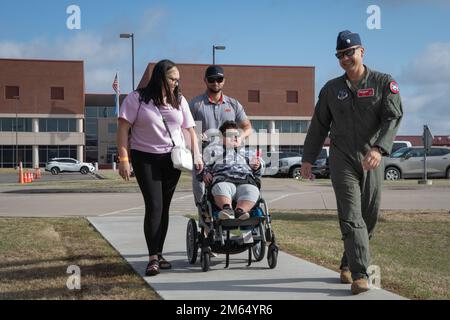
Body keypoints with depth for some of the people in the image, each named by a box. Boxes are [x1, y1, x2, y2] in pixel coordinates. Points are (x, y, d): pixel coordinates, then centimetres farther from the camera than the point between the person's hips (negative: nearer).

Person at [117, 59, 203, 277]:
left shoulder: (179, 101, 8)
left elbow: (190, 130, 9)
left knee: (165, 207, 7)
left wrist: (197, 156, -2)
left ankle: (159, 254, 16)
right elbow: (123, 128, -7)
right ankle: (152, 258, -9)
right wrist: (123, 159, -14)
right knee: (154, 206, -13)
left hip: (172, 159, 4)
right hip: (145, 158, -4)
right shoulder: (137, 99, -5)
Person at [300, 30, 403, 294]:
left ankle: (348, 265, 25)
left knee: (369, 218, 7)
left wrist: (379, 148, -29)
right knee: (351, 217, -10)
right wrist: (308, 158, 9)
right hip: (342, 160, 0)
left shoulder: (384, 83, 1)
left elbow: (393, 117, -13)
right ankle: (360, 275, -13)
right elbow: (319, 126, 14)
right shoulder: (331, 89, 9)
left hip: (372, 160, 0)